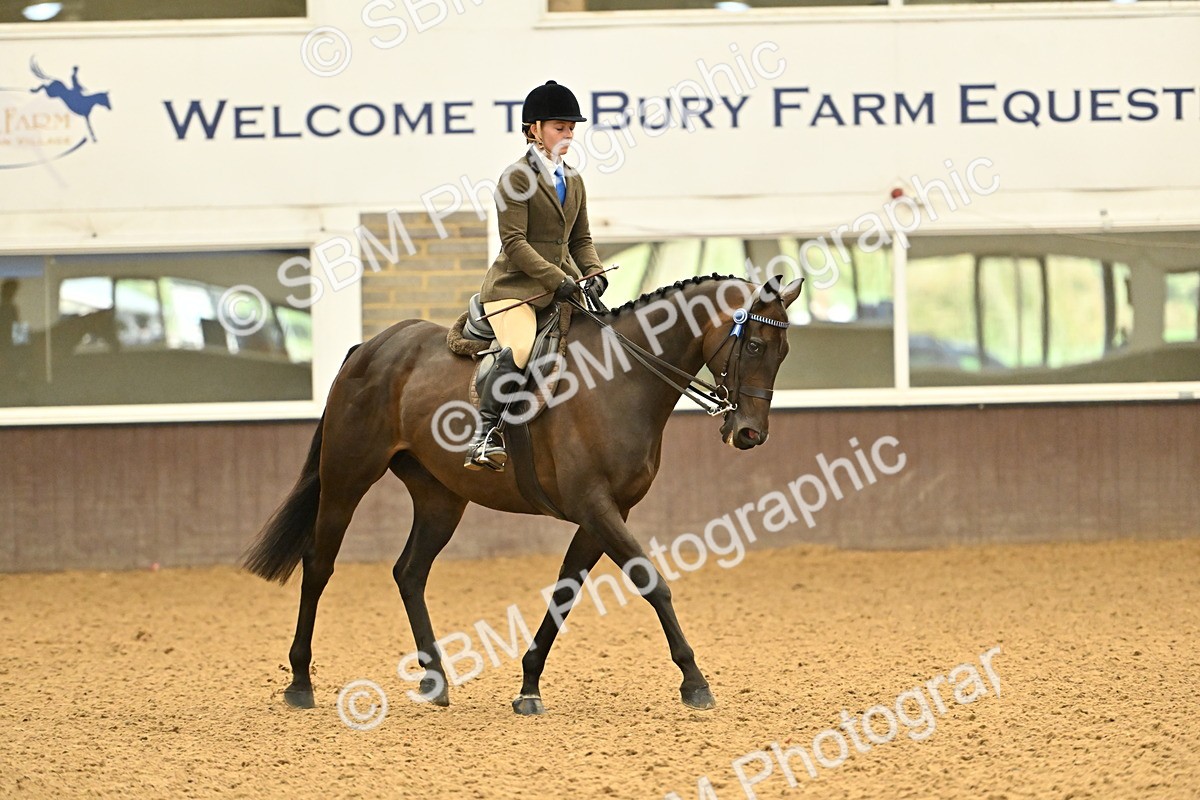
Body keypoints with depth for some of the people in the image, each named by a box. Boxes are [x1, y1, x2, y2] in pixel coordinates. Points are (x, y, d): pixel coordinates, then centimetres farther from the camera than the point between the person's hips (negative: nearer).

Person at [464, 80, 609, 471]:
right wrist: (557, 280, -20)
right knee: (520, 350, -30)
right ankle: (486, 433, -25)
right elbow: (514, 243, -14)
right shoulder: (517, 177, -7)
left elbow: (580, 239, 19)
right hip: (514, 287, -8)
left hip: (561, 288, 8)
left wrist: (593, 274, -1)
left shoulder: (573, 180, 17)